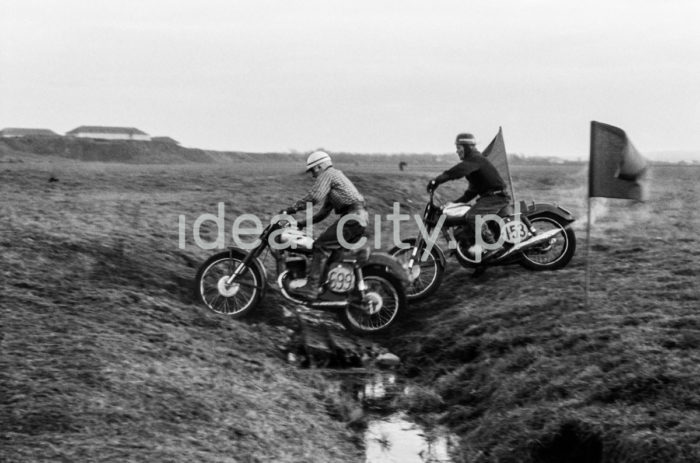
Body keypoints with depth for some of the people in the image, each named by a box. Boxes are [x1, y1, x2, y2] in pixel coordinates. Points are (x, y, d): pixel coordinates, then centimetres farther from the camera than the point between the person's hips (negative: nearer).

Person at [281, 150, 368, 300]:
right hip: (361, 217, 10)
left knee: (322, 245, -15)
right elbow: (324, 211, 31)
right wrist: (304, 223, 26)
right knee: (332, 248, 20)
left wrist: (292, 209, -11)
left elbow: (314, 197, -16)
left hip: (352, 217, -10)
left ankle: (312, 288, -24)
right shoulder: (337, 176, 31)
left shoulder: (327, 174, 1)